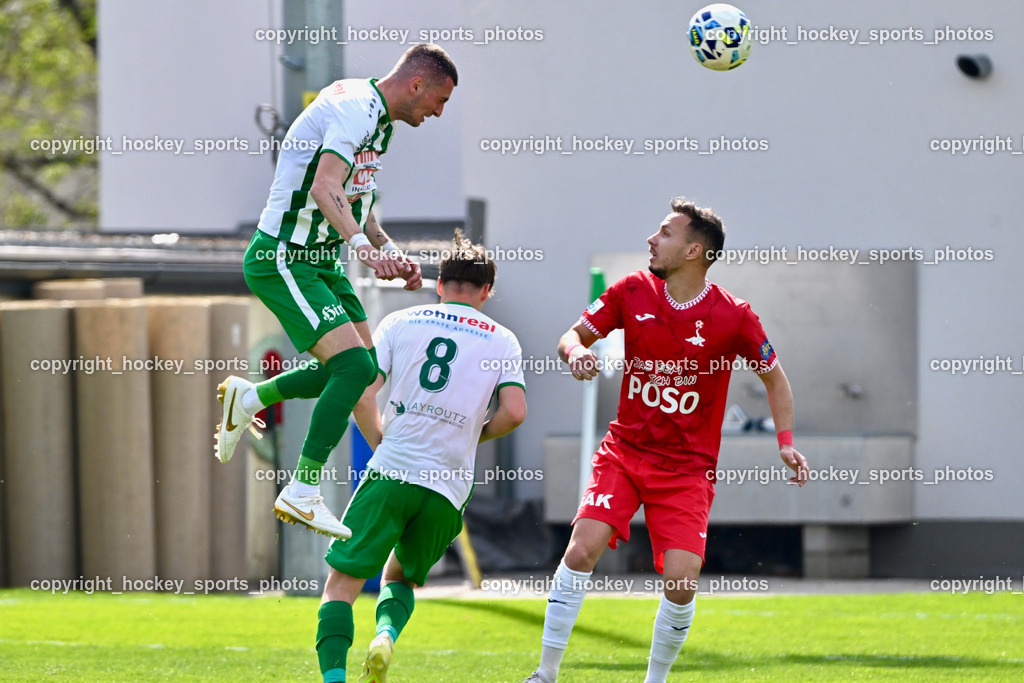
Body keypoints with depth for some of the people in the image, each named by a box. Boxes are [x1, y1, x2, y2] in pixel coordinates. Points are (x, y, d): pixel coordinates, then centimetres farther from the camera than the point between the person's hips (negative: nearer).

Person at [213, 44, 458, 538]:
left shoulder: (377, 119, 13)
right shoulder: (355, 109, -20)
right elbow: (325, 186, -36)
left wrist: (389, 251, 13)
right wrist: (360, 243, -49)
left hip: (322, 261, 10)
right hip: (282, 260, -10)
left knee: (365, 363, 16)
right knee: (354, 365, -21)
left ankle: (250, 397, 29)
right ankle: (302, 494, -16)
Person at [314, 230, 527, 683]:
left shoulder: (400, 322, 10)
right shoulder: (502, 341, 11)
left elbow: (361, 392, 1)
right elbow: (514, 412, -2)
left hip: (390, 474, -2)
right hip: (450, 485, 2)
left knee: (343, 581, 1)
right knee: (401, 576, 22)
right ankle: (386, 635, -9)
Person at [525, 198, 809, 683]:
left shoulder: (733, 316, -9)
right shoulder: (632, 292, -2)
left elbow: (774, 377, 4)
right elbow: (574, 335, 7)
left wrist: (786, 442, -7)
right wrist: (575, 352, -18)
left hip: (687, 469, -2)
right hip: (624, 451, 2)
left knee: (681, 582, -15)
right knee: (582, 548, -18)